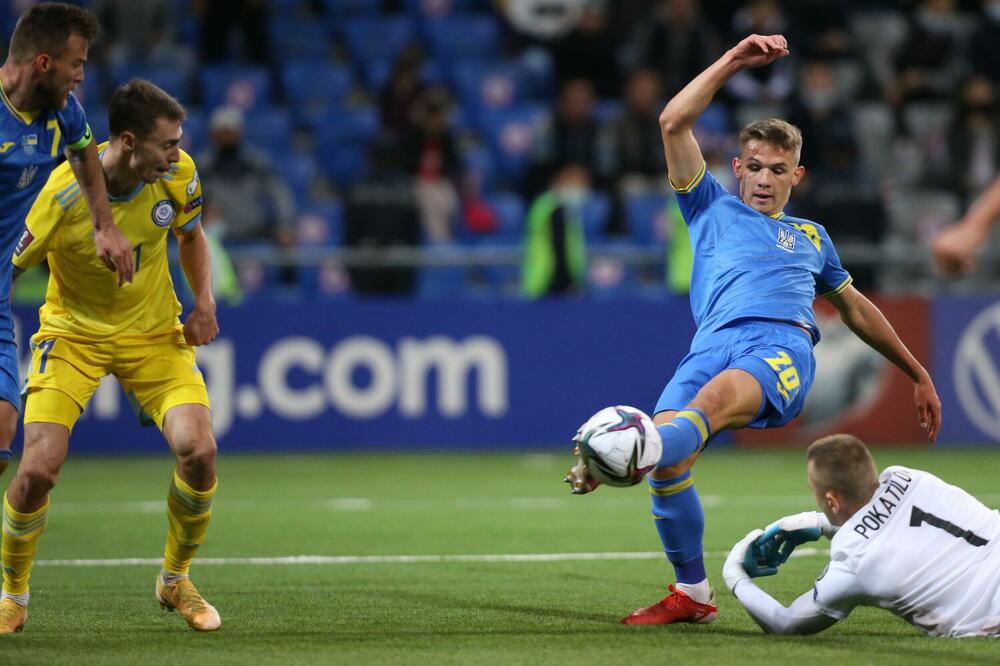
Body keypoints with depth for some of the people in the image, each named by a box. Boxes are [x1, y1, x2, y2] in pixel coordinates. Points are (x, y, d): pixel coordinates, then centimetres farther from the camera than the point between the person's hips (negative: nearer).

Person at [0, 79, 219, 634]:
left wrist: (204, 301, -4)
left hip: (154, 333, 3)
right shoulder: (64, 193, -25)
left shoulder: (178, 175, -12)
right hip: (72, 333, -3)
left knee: (198, 452, -19)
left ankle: (175, 580, 9)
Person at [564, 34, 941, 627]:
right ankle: (692, 595, -9)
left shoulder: (811, 237, 35)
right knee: (671, 458, -26)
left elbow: (857, 309, 44)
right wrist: (734, 62, 18)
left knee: (714, 401, -36)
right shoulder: (713, 209, 29)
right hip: (715, 344, 1)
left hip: (784, 345, -1)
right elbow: (674, 123, 19)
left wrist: (918, 373, 46)